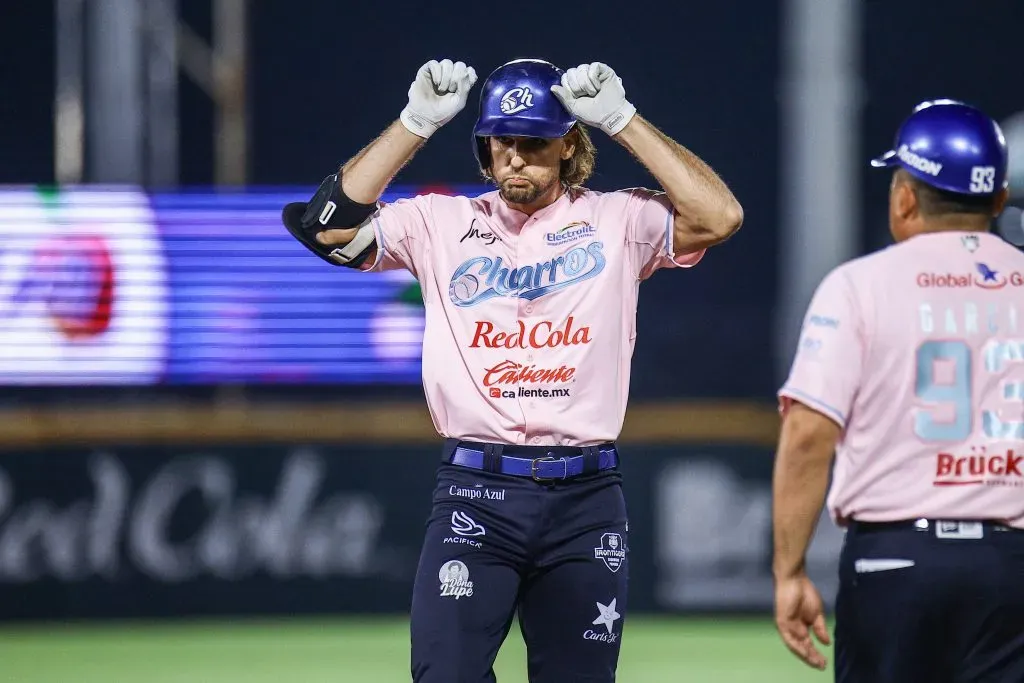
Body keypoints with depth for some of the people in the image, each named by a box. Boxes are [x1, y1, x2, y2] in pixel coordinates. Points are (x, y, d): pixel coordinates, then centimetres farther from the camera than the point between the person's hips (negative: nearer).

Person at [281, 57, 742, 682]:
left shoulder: (616, 221, 7)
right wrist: (417, 122, -4)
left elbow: (720, 217, -9)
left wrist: (621, 119, -6)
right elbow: (329, 227, -4)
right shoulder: (442, 222, 8)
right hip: (475, 491, 0)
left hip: (586, 495, 1)